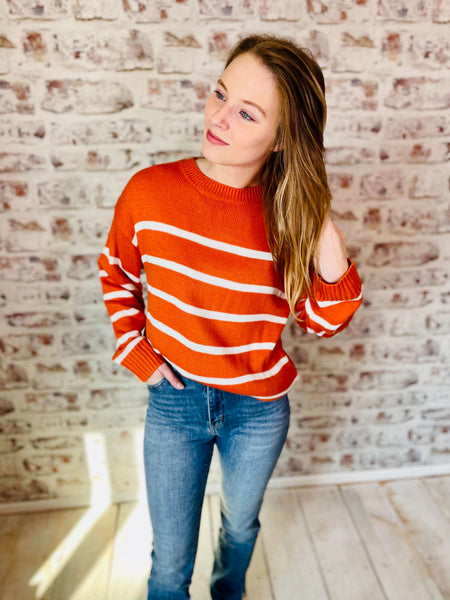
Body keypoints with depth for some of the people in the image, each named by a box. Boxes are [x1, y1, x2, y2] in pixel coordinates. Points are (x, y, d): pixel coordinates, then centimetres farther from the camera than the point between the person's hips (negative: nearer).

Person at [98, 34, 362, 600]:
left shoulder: (292, 213, -15)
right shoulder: (150, 191, -16)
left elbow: (320, 320, -5)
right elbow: (117, 276, 3)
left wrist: (332, 263, -24)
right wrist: (135, 351, -5)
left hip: (259, 408, 2)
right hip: (174, 400, -1)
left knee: (240, 524, 29)